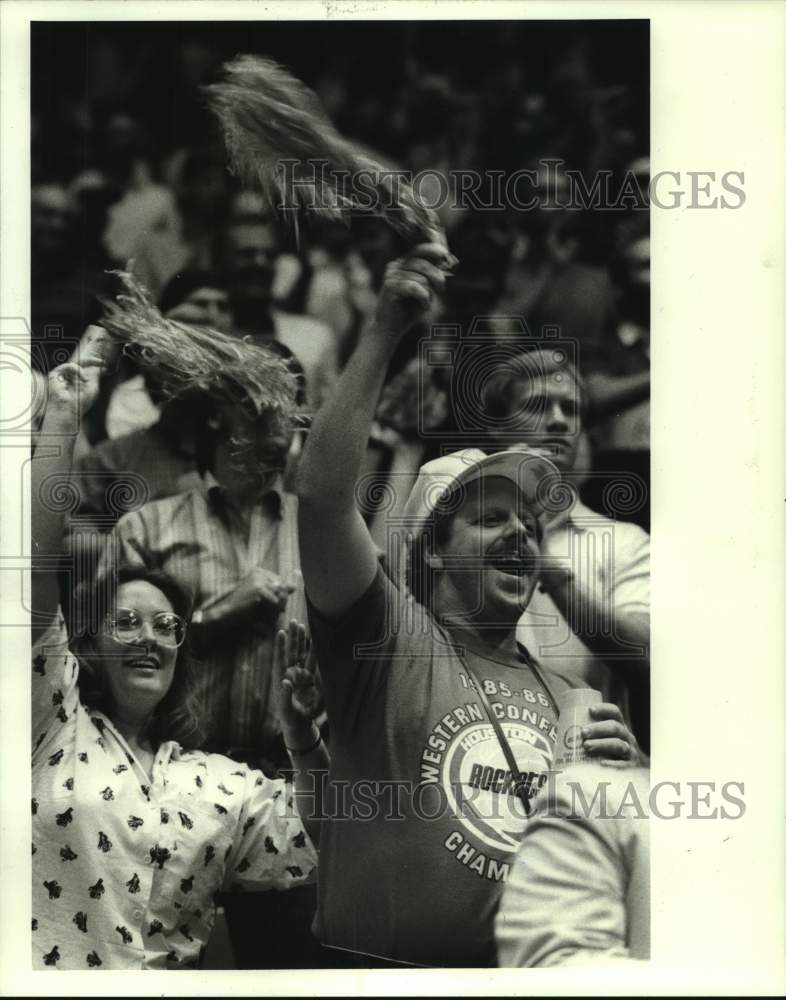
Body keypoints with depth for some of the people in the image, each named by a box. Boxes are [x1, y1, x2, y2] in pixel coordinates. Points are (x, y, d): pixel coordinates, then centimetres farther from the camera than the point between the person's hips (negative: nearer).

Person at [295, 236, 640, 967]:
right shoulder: (388, 641, -4)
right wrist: (385, 331, -22)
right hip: (381, 968, -5)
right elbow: (323, 493, -19)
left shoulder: (566, 699, 12)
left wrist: (623, 776, -4)